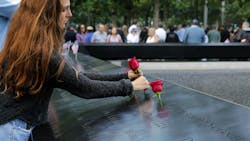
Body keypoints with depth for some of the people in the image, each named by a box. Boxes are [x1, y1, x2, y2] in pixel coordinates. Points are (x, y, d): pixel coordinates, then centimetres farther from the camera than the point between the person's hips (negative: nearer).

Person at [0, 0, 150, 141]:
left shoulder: (30, 43, 4)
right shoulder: (41, 52, -24)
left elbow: (77, 77, 5)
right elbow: (86, 87, -16)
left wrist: (123, 76, 4)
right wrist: (130, 86, -4)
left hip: (17, 123, 8)